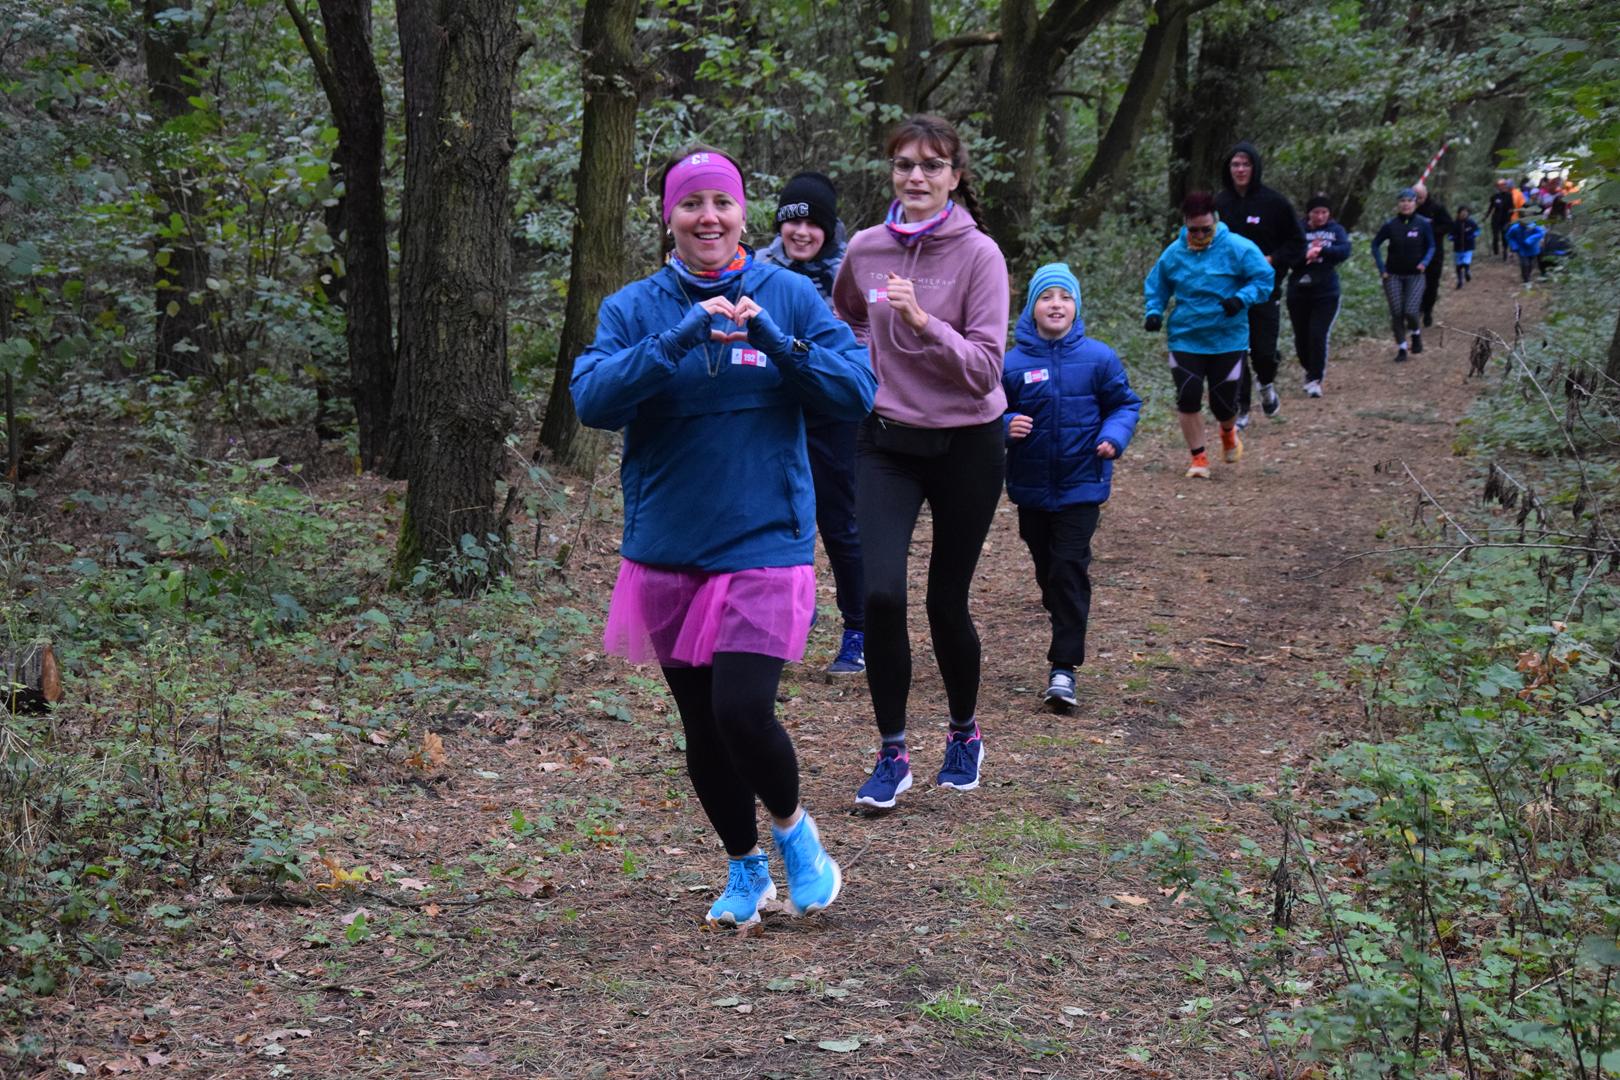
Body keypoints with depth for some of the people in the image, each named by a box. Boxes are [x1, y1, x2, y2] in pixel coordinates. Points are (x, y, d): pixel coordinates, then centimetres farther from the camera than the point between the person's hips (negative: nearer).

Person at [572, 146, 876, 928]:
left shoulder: (789, 297, 0)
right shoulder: (634, 307, 2)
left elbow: (857, 392, -8)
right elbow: (592, 399, -13)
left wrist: (780, 343, -22)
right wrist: (675, 342, -25)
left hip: (765, 543, -2)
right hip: (668, 550, 2)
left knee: (741, 711, -16)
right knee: (701, 727, 10)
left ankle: (793, 830, 15)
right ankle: (744, 869, 33)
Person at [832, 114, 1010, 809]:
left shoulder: (978, 255, -12)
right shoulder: (865, 250, -1)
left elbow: (986, 367, -19)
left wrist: (923, 321, -29)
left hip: (966, 444, -2)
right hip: (887, 442, 2)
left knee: (947, 602, 6)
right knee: (882, 594, -12)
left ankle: (964, 731, 33)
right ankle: (892, 753, 3)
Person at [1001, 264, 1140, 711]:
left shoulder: (1098, 358, -5)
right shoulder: (1012, 363, -5)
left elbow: (1125, 404, 5)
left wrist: (1114, 435, -14)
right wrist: (1007, 426, -20)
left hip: (1081, 485, -2)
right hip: (1031, 487, 2)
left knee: (1069, 569, -9)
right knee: (1047, 569, 16)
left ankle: (1064, 667, -8)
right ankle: (1064, 619, 42)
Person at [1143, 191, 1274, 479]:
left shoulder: (1237, 248, -9)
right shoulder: (1174, 253, 0)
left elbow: (1264, 279, -7)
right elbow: (1155, 286, 14)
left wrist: (1242, 298, -24)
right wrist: (1153, 312, -4)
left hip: (1228, 339, -1)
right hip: (1185, 339, 2)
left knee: (1224, 402, 5)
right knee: (1188, 397, -11)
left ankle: (1228, 432, 43)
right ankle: (1198, 457, 6)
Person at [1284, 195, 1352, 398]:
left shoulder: (1335, 230, 4)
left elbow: (1344, 251, -13)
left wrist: (1320, 250, -24)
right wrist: (1306, 254, -26)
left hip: (1326, 293, -1)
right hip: (1299, 293, 1)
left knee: (1318, 336, -11)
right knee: (1301, 337, 9)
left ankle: (1315, 379, -3)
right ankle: (1310, 370, 34)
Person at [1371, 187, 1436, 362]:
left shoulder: (1423, 224, -4)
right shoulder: (1390, 225, -3)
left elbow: (1431, 247, 6)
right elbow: (1376, 245, 7)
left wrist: (1424, 262, -12)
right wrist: (1381, 268, -1)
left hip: (1415, 275, -1)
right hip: (1393, 275, 1)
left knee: (1410, 312, -12)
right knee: (1396, 313, -2)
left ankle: (1416, 333, 21)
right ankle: (1401, 349, 12)